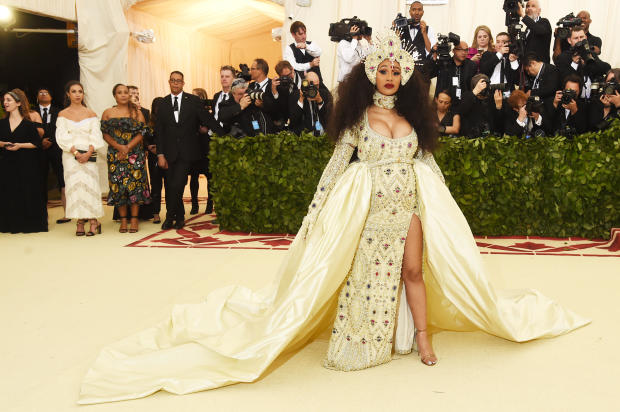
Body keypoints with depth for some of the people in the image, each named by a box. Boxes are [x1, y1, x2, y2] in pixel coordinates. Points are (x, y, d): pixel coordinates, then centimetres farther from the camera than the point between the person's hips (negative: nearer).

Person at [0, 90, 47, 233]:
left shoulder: (28, 124, -3)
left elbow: (37, 143, -3)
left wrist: (20, 145, -14)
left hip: (25, 164, -3)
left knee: (27, 193, -3)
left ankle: (29, 223, 9)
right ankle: (12, 224, 12)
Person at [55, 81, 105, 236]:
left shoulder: (90, 114, 9)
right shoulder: (63, 114, 8)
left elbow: (96, 136, 2)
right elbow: (62, 138, -1)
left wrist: (88, 153, -12)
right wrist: (76, 153, -12)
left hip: (89, 155, 0)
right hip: (70, 155, 0)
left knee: (90, 185, -7)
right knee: (74, 185, -3)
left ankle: (93, 220, -3)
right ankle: (80, 221, 0)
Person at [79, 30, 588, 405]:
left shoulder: (412, 115, 9)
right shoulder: (358, 114, 0)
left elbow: (428, 162, 14)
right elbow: (339, 160, -2)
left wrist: (443, 210, 13)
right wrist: (316, 209, -6)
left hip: (411, 202, 3)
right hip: (369, 204, -2)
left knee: (414, 269, 2)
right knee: (365, 272, 4)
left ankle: (421, 335, 16)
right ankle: (364, 341, 17)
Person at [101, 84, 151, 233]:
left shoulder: (137, 112, 6)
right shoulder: (108, 113, 9)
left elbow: (142, 133, -1)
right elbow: (105, 134, 3)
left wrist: (127, 148, -12)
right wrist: (119, 147, -11)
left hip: (135, 154, -1)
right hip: (115, 154, 1)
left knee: (135, 184, -5)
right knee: (118, 185, -1)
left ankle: (134, 220, 1)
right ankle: (123, 220, 6)